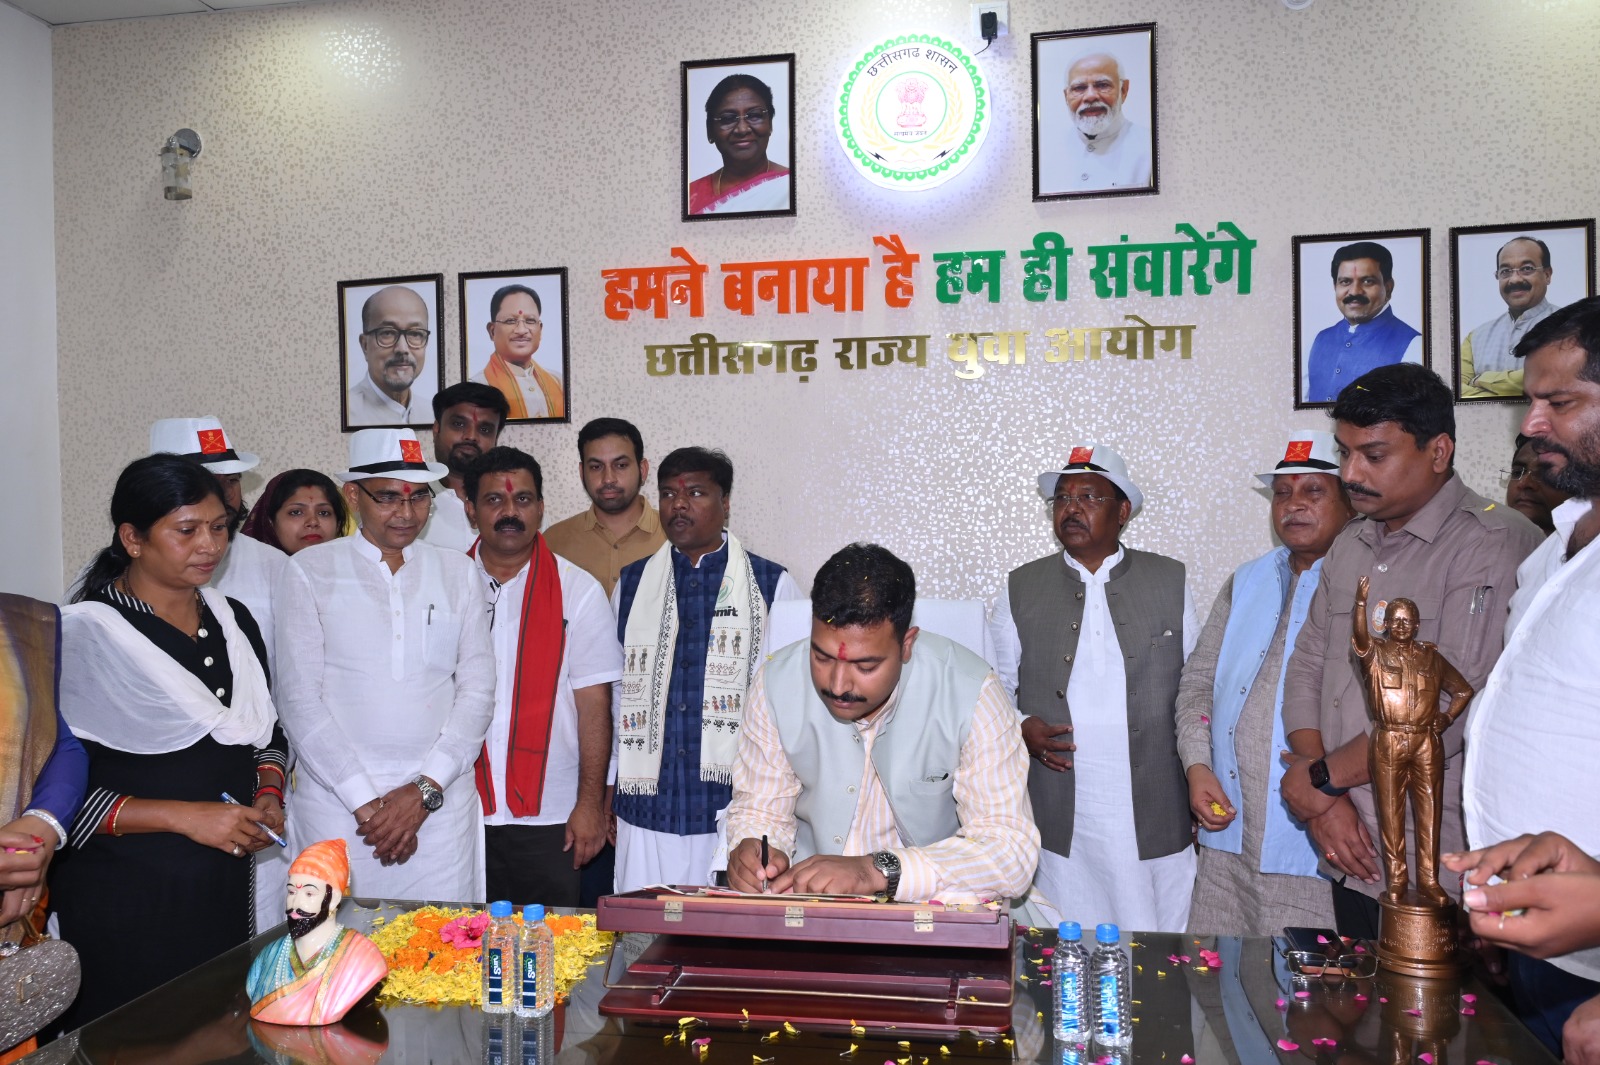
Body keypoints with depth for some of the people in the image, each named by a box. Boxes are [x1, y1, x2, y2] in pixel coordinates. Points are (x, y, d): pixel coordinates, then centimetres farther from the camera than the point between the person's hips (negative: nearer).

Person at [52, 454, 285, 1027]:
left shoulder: (232, 620, 6)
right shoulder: (83, 636, -11)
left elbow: (267, 732, 18)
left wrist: (268, 796, 0)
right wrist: (185, 818, -18)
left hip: (224, 888, 5)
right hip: (122, 894, -5)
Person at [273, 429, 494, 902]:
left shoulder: (457, 572, 9)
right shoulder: (310, 571, 3)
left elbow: (478, 690, 5)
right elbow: (298, 696, -2)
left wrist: (426, 790, -6)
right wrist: (365, 802, -8)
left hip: (439, 804, 2)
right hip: (335, 802, -1)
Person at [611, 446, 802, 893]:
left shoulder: (772, 585, 3)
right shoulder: (630, 584, 11)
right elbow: (613, 690, 16)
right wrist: (608, 790, 13)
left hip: (737, 807, -2)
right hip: (648, 810, 2)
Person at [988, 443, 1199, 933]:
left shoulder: (1171, 581, 7)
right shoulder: (1021, 588, 7)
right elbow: (996, 688, 12)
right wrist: (1022, 726, -8)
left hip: (1156, 824, 0)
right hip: (1058, 824, 0)